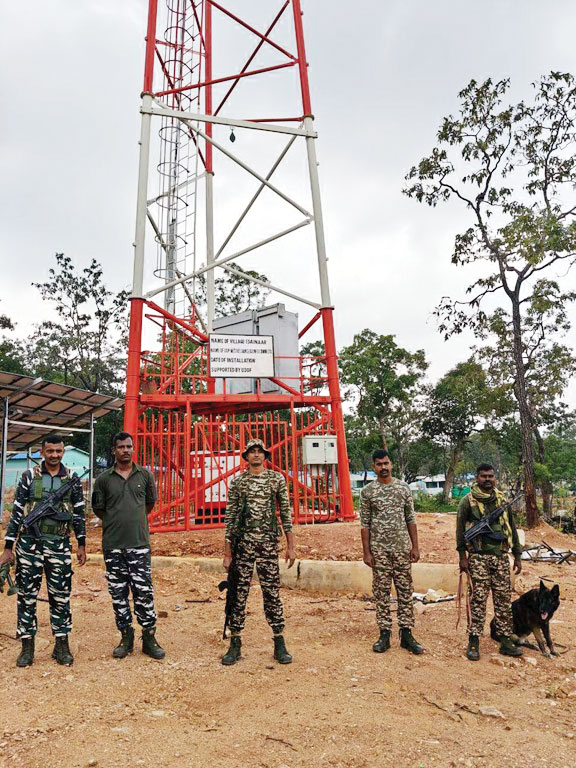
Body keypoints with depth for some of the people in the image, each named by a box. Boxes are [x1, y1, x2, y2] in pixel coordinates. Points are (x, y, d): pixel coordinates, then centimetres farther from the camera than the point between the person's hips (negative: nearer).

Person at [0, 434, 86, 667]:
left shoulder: (72, 480, 3)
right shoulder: (29, 477, -1)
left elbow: (79, 514, 7)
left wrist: (82, 545, 5)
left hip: (59, 546, 1)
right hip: (29, 544, -1)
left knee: (60, 596, 7)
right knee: (27, 596, 6)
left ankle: (62, 645, 18)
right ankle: (27, 646, 20)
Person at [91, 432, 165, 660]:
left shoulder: (145, 475, 4)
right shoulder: (103, 479, 2)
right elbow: (98, 509, 10)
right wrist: (116, 523, 12)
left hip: (139, 543, 0)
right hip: (113, 546, 0)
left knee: (144, 591, 0)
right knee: (118, 593, 9)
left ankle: (149, 638, 13)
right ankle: (126, 637, 22)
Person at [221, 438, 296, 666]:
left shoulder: (277, 479, 4)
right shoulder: (237, 482, 5)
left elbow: (285, 513, 5)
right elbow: (230, 517, 5)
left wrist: (291, 546, 1)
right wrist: (227, 552, 2)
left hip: (268, 543, 0)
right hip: (243, 543, 1)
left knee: (272, 592, 4)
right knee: (239, 593, 5)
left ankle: (279, 644, 15)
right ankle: (235, 644, 18)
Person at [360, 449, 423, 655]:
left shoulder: (403, 488, 5)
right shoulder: (367, 491, -1)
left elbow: (411, 519, 7)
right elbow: (365, 524, 0)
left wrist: (415, 546, 2)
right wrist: (366, 552, -4)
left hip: (402, 547, 2)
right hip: (379, 549, -1)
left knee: (405, 591, 5)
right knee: (381, 592, 4)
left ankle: (406, 634, 14)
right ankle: (384, 634, 14)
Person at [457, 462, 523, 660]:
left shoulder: (502, 500, 10)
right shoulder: (468, 501, -3)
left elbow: (512, 529, 15)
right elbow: (460, 529, -2)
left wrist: (517, 556, 13)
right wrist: (462, 555, -7)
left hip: (501, 556, 4)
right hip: (478, 557, -4)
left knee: (504, 599, 7)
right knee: (478, 599, -1)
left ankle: (505, 640, 18)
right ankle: (473, 642, 7)